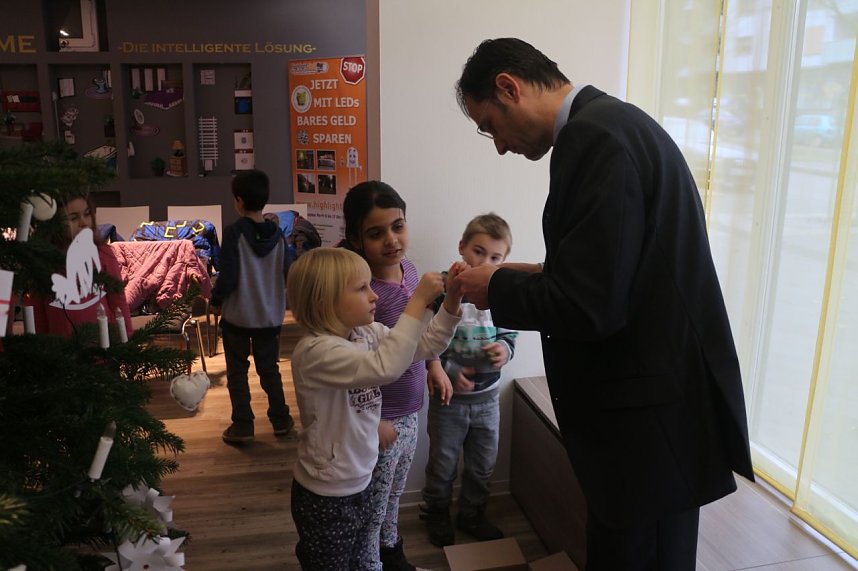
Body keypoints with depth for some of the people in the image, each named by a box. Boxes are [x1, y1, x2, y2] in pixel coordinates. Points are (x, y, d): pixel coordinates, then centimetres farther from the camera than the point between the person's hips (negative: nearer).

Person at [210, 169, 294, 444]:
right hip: (270, 315, 4)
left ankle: (242, 426, 16)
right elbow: (286, 275, 2)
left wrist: (216, 301, 0)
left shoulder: (233, 232, -16)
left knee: (237, 372, 10)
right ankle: (281, 420, 24)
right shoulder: (277, 234, -4)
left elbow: (228, 277, -17)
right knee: (269, 369, 17)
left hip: (237, 315, -4)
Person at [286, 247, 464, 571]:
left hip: (360, 485, 7)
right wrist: (419, 302, -36)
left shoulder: (368, 334, -1)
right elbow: (385, 368, -41)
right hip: (325, 498, -7)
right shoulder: (315, 351, -27)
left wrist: (450, 301, -11)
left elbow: (425, 346, 3)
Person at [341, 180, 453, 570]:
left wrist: (435, 367, 9)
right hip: (379, 420, -7)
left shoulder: (408, 268, -3)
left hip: (409, 412, 7)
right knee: (371, 510, 14)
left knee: (393, 496, 28)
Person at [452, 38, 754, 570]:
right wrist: (541, 276, 6)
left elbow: (588, 306, -26)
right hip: (657, 392, 10)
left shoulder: (595, 135, -21)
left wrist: (498, 288, -10)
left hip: (649, 414, -10)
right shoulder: (612, 122, 10)